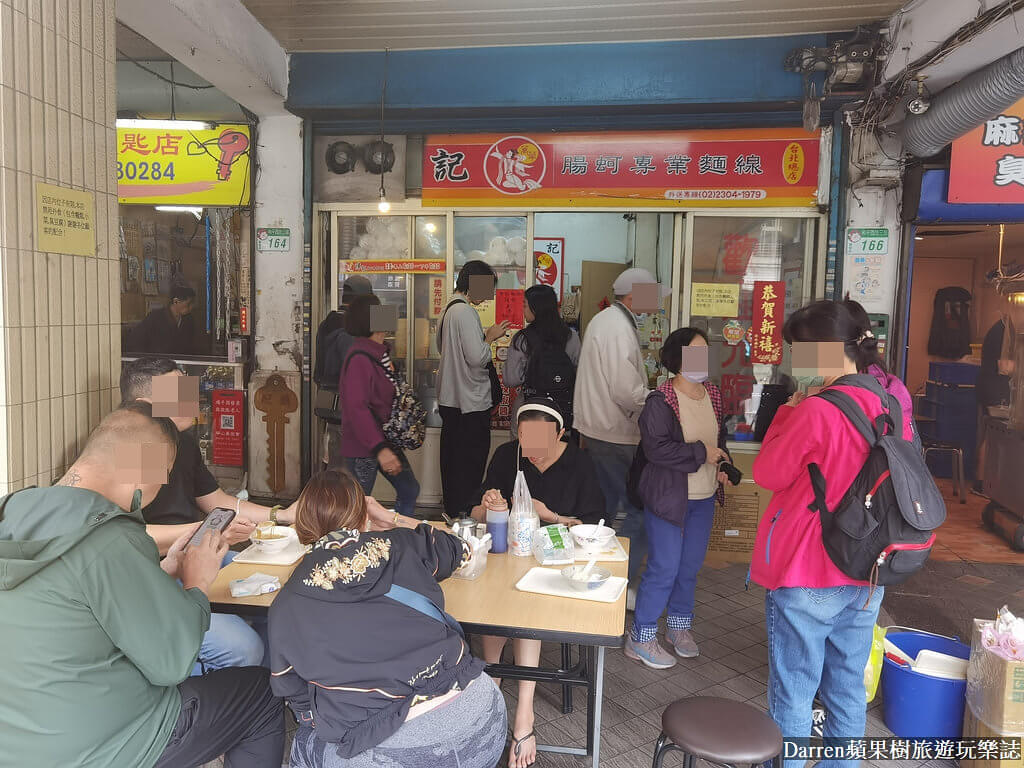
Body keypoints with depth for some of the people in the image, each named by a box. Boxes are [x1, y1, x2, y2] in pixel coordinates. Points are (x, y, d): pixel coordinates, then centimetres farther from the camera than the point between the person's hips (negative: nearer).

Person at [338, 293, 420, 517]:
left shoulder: (381, 352, 8)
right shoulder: (359, 358, -22)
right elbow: (356, 408, -28)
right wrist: (379, 449, -32)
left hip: (384, 439, 10)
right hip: (363, 447, -10)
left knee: (409, 491, 17)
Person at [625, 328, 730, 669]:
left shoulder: (713, 395, 7)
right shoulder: (660, 401, -17)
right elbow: (656, 448, -25)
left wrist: (722, 464, 3)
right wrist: (701, 453, -21)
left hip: (703, 498, 7)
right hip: (668, 497, -7)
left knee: (690, 566, 16)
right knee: (664, 568, -3)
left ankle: (679, 625, 36)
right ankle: (641, 638, 13)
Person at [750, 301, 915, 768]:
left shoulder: (814, 412, -22)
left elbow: (767, 474, -10)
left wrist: (787, 413, -4)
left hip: (805, 576, -7)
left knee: (793, 693, 9)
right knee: (848, 688, 20)